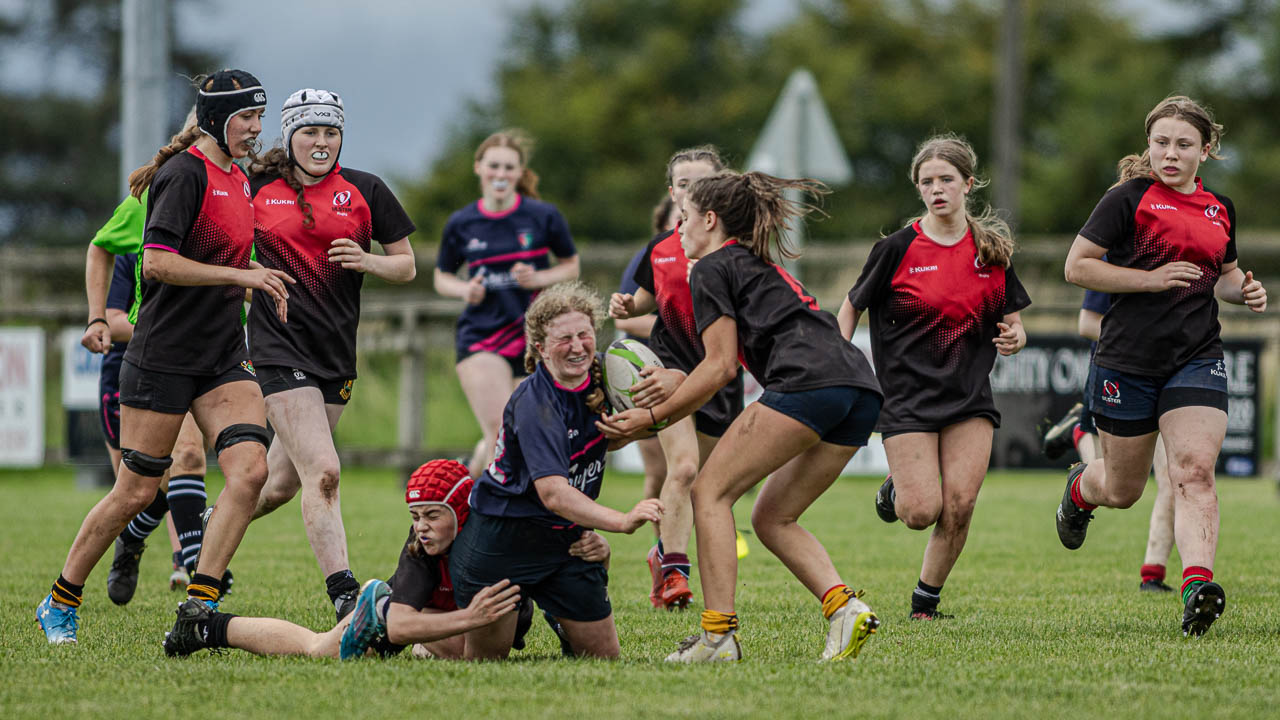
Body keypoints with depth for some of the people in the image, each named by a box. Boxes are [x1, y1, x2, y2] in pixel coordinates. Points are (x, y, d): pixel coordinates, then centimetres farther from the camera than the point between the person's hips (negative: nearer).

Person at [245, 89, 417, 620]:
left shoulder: (364, 191, 6)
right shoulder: (256, 189, 2)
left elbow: (406, 266, 10)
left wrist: (367, 261, -11)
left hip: (337, 354, 4)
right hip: (280, 349, -4)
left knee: (282, 485, 11)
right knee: (322, 473, -18)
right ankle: (344, 595, -19)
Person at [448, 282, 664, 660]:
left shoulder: (600, 377, -4)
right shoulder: (534, 403, -27)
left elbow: (609, 442, 15)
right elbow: (553, 494, -37)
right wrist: (624, 521, -49)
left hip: (566, 541, 7)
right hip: (501, 540, -7)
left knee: (604, 658, 3)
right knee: (484, 660, 4)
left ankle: (557, 619, 34)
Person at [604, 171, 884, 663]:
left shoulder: (712, 269, 8)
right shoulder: (758, 265, 34)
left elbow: (722, 366, 1)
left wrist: (653, 417, 4)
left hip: (807, 381, -8)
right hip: (862, 388, 9)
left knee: (710, 491, -1)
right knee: (773, 518, 15)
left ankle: (719, 635, -12)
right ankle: (844, 608, -6)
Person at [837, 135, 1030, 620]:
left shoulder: (994, 248, 4)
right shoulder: (899, 248, -6)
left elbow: (1012, 322, 12)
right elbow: (851, 308, 4)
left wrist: (1013, 338, -11)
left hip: (971, 397, 3)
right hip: (908, 396, -3)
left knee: (959, 507, -10)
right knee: (922, 512, -11)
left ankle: (926, 601, 10)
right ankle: (895, 490, 25)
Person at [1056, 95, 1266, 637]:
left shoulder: (1220, 209, 11)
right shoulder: (1129, 199, -4)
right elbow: (1077, 266, -7)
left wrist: (1244, 290, 5)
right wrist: (1151, 278, -15)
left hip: (1198, 359, 3)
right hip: (1128, 362, -3)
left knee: (1194, 470, -18)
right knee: (1122, 490, 10)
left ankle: (1197, 584, -30)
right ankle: (1079, 489, 46)